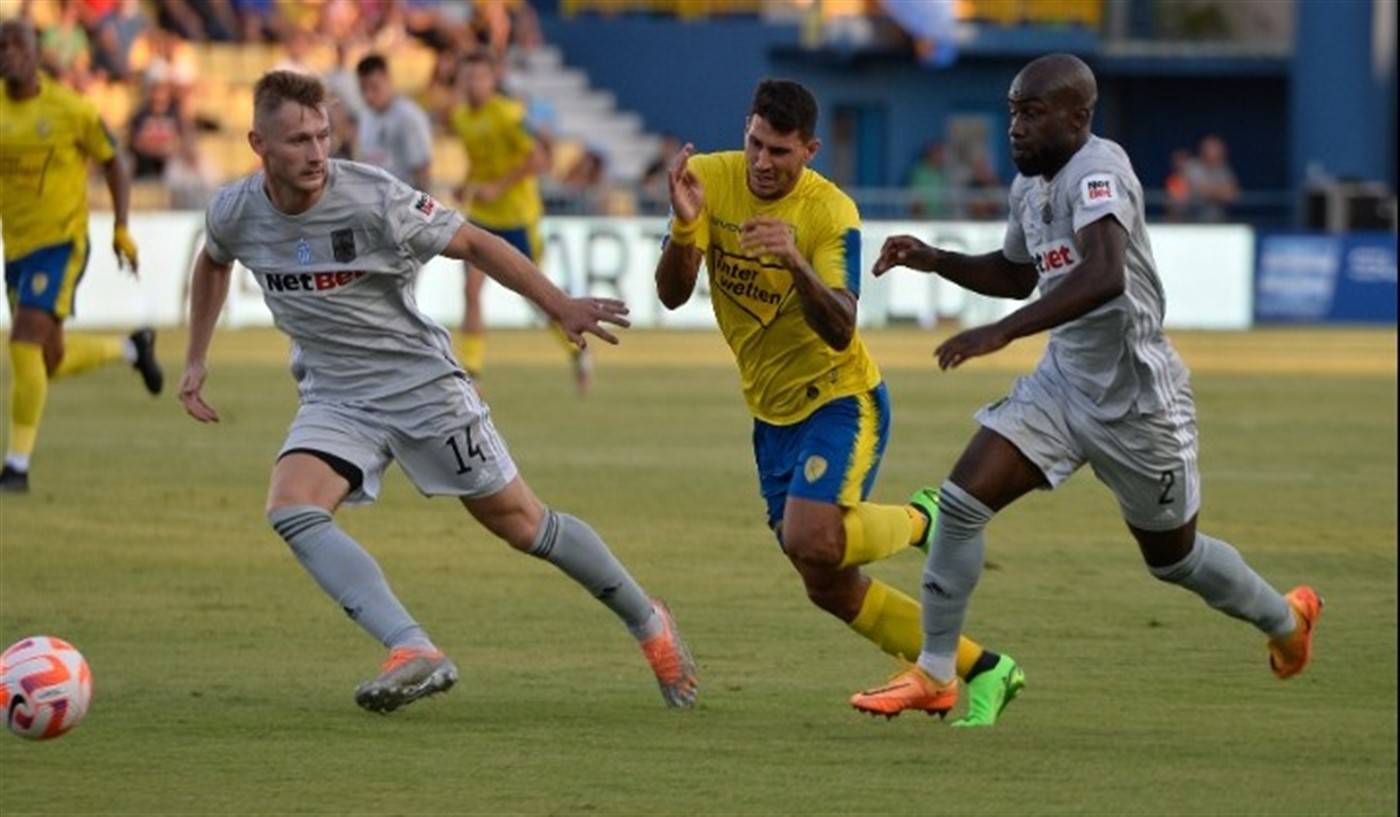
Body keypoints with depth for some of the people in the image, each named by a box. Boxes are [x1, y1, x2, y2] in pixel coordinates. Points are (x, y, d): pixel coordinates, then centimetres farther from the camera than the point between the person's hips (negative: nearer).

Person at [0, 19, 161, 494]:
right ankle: (132, 349, 43)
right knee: (52, 363, 13)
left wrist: (121, 230, -4)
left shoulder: (70, 110, -8)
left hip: (61, 244, -5)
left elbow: (114, 164, 3)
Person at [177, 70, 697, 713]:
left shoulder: (373, 198, -21)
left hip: (421, 379, -3)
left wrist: (560, 306, -15)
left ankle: (647, 622, 25)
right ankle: (414, 654, -33)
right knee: (291, 510, -24)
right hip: (334, 397, 4)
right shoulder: (234, 213, -8)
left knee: (519, 521, 3)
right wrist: (197, 359, 15)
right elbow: (213, 262, 18)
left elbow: (472, 244, -10)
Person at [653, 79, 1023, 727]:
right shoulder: (709, 179, -8)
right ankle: (982, 671, 20)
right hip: (772, 412, 5)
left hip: (841, 399, -5)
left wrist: (797, 265, -47)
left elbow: (840, 332, -30)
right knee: (832, 591, 6)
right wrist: (684, 227, -35)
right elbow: (672, 294, -16)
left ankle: (921, 520, 4)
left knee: (811, 540, -28)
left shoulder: (831, 212, -20)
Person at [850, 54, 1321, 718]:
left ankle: (1286, 618, 43)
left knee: (1174, 557, 13)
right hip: (1063, 383, 7)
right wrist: (934, 260, 6)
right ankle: (935, 674, 0)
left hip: (1136, 399, -7)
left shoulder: (1098, 170, -24)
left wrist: (1000, 333, -46)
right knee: (961, 501, -9)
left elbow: (1105, 277, -41)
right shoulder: (1028, 184, 3)